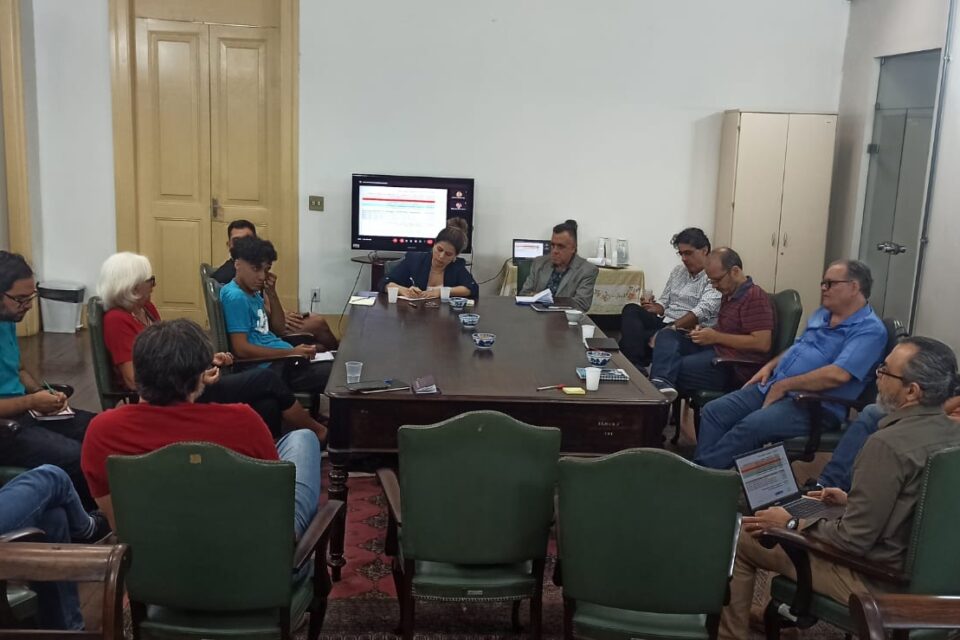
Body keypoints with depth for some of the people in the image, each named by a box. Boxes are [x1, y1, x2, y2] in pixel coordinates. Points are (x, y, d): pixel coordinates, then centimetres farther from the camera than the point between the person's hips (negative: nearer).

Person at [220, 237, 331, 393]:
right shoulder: (235, 297, -15)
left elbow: (278, 327, 18)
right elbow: (241, 349, -21)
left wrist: (271, 293, 4)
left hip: (281, 358, 10)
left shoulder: (253, 292, 14)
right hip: (267, 366, -10)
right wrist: (290, 353, -23)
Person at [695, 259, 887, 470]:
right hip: (774, 387, 9)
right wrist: (770, 366, 10)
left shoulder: (869, 330, -11)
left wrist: (783, 385, -17)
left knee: (749, 427, -31)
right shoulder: (822, 314, 18)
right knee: (713, 411, -9)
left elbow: (837, 374, -23)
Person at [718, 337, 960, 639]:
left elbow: (854, 540, -25)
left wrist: (792, 524, -10)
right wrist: (853, 499, 18)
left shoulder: (889, 444, -29)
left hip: (877, 578, -9)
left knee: (740, 538, 1)